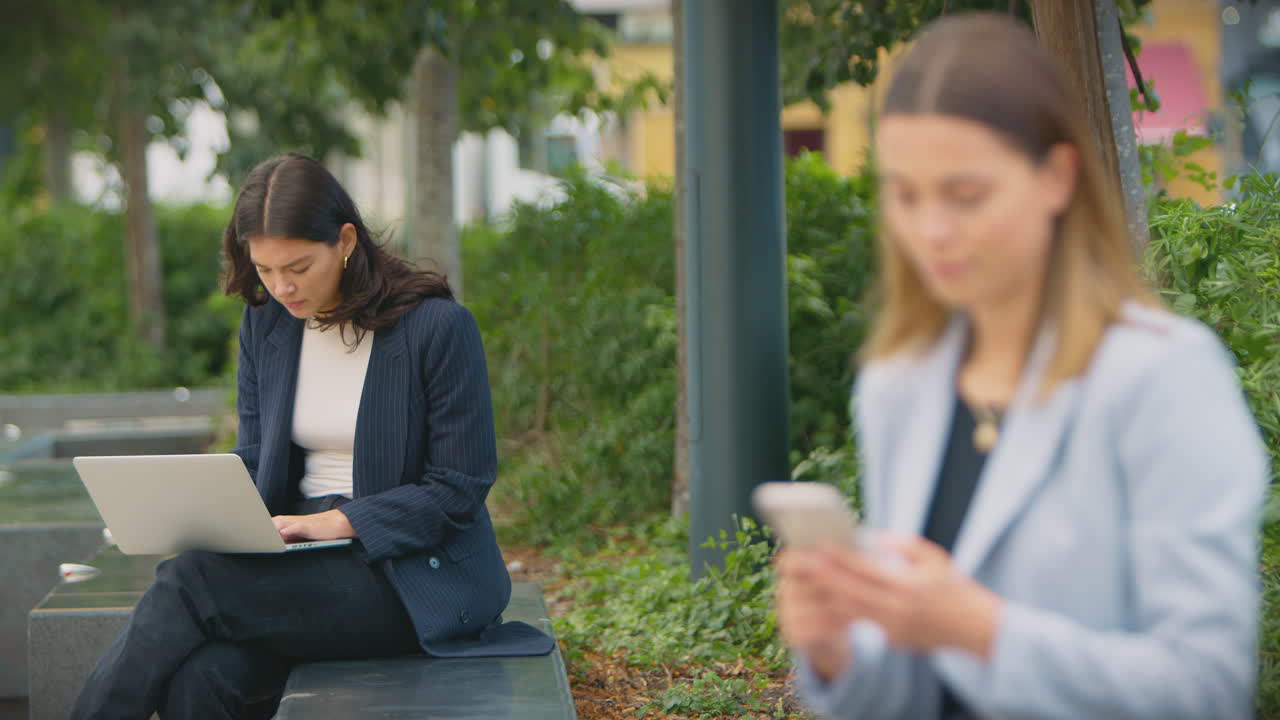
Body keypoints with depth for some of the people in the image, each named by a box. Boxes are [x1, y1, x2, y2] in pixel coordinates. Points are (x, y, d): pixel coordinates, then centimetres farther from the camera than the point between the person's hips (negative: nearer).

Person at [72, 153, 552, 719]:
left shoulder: (438, 325, -10)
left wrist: (337, 522, -20)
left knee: (192, 581, -26)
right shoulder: (264, 323, 8)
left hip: (416, 575, -5)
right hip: (304, 559, 5)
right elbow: (252, 462, 14)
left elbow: (460, 487, -9)